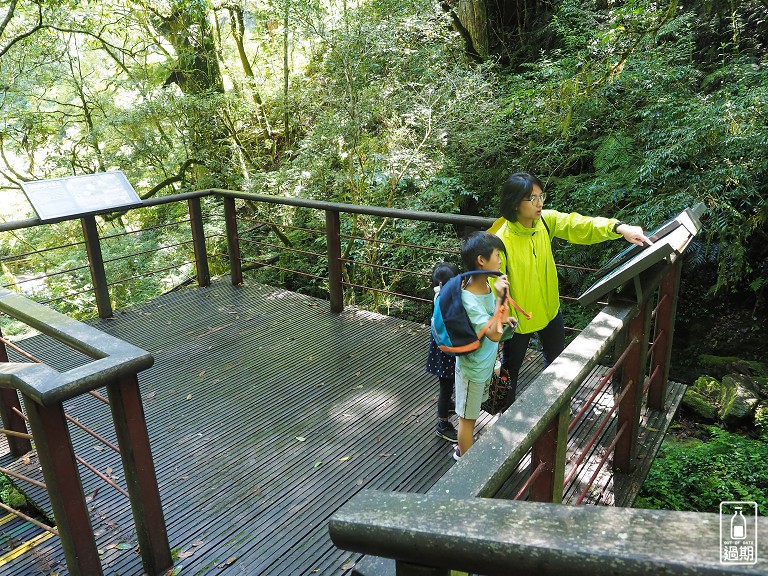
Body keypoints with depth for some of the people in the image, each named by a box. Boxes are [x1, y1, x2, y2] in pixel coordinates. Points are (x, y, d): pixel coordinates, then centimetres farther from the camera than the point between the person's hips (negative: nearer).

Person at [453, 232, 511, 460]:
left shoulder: (485, 284, -5)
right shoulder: (469, 300, -33)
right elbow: (494, 334, -36)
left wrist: (502, 319, -2)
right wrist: (500, 298, -38)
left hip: (485, 364, 8)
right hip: (473, 368, -8)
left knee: (470, 414, 26)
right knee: (467, 417, 12)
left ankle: (464, 449, 47)